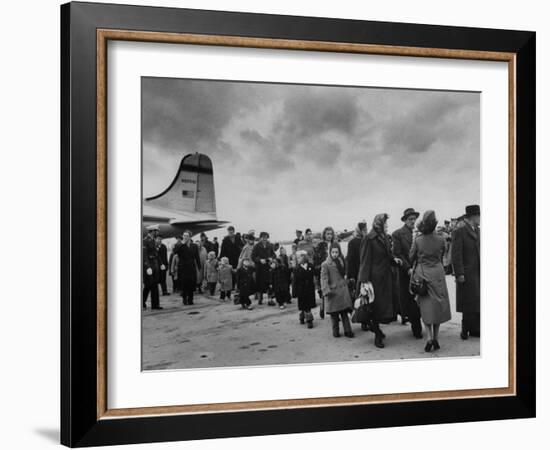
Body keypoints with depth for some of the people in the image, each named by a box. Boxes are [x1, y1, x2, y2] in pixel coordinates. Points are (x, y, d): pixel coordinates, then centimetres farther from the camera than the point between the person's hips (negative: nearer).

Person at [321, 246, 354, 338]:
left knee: (344, 312, 3)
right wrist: (326, 290, -22)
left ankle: (347, 330, 5)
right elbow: (324, 279, -13)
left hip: (343, 290, 4)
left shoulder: (341, 262, 13)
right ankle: (335, 331, 14)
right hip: (333, 292, -4)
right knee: (334, 313, 3)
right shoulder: (325, 265, -6)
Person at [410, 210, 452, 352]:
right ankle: (436, 338, 12)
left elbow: (411, 258, 2)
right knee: (437, 305, 11)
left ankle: (429, 337, -8)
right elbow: (442, 256, 9)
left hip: (422, 274, 0)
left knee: (426, 306, 5)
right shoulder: (440, 240, -6)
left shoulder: (418, 240, -9)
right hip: (437, 273, 0)